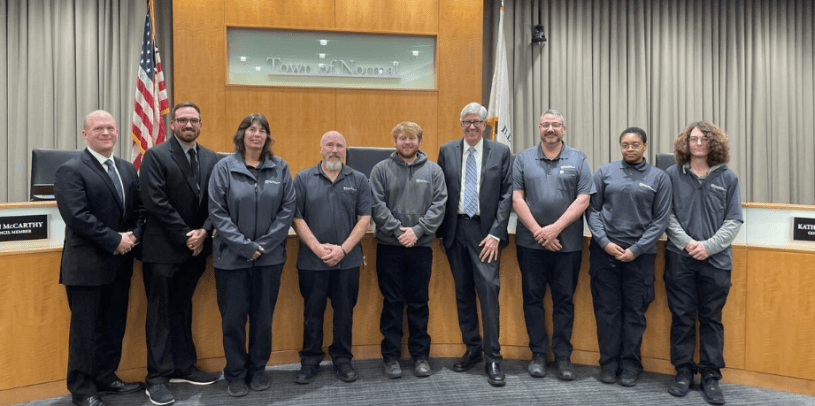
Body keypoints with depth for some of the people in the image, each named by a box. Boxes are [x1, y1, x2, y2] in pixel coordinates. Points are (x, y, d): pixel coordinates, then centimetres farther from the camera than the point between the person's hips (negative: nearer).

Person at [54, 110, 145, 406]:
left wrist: (133, 236, -7)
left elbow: (139, 209, 11)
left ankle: (106, 378, 30)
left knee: (114, 325, 15)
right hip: (87, 264, -6)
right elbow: (77, 216, -19)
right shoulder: (70, 170, -9)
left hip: (120, 262, 6)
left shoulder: (127, 169, 12)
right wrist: (115, 240, -18)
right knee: (85, 328, 5)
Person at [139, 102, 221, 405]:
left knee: (182, 309, 17)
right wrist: (185, 235, -16)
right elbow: (156, 202, -15)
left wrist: (203, 232, -11)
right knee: (160, 313, 4)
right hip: (164, 247, -5)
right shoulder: (156, 156, -7)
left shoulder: (211, 159, 7)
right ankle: (157, 377, 14)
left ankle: (183, 367, 28)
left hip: (195, 247, 5)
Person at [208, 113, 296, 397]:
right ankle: (236, 374, 25)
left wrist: (263, 245, -9)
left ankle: (258, 370, 29)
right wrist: (244, 245, -14)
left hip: (270, 256, 2)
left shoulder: (280, 168, 2)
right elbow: (217, 211, -7)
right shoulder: (224, 167, -3)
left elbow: (287, 209, -2)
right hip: (232, 256, -1)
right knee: (233, 319, 8)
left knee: (263, 317, 12)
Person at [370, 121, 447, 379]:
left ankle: (421, 355, 21)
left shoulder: (434, 170, 6)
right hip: (389, 246, -1)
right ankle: (391, 356, 17)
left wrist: (417, 230, -13)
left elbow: (439, 205, -2)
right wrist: (398, 230, -15)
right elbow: (377, 205, -5)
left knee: (419, 302, 9)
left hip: (421, 246, 1)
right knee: (392, 303, 6)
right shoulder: (381, 169, 3)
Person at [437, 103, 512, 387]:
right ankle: (472, 349, 25)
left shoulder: (501, 152, 2)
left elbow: (506, 195, -2)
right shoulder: (447, 151, 7)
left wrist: (495, 233, -9)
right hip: (455, 229, 3)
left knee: (489, 289, -8)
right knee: (463, 292, 10)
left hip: (485, 230, -2)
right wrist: (441, 231, 1)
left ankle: (492, 358, 3)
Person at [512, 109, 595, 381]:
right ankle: (538, 354, 19)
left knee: (564, 300, 6)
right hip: (531, 242, 1)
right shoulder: (523, 159, 5)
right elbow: (517, 198, -1)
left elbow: (583, 200, -3)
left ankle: (563, 356, 18)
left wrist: (555, 229, -12)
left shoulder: (578, 160, 5)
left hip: (568, 243, 0)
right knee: (532, 297, 6)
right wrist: (538, 231, -10)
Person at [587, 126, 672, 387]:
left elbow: (661, 220, 1)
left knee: (635, 312, 7)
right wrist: (605, 242, -8)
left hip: (640, 254, 0)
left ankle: (631, 364, 21)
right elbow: (593, 210, 3)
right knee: (607, 309, 6)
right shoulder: (604, 172, 4)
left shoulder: (659, 177, 3)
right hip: (604, 251, 0)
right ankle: (608, 363, 18)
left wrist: (636, 249, -8)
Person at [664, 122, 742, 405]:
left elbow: (734, 220, 2)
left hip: (716, 260, 1)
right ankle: (683, 371, 19)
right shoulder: (672, 175, 2)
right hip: (680, 258, -1)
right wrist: (688, 243, -12)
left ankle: (711, 376, 19)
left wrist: (708, 246, -10)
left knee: (711, 318, 8)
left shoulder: (728, 178, 4)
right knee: (682, 316, 6)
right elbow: (667, 215, -1)